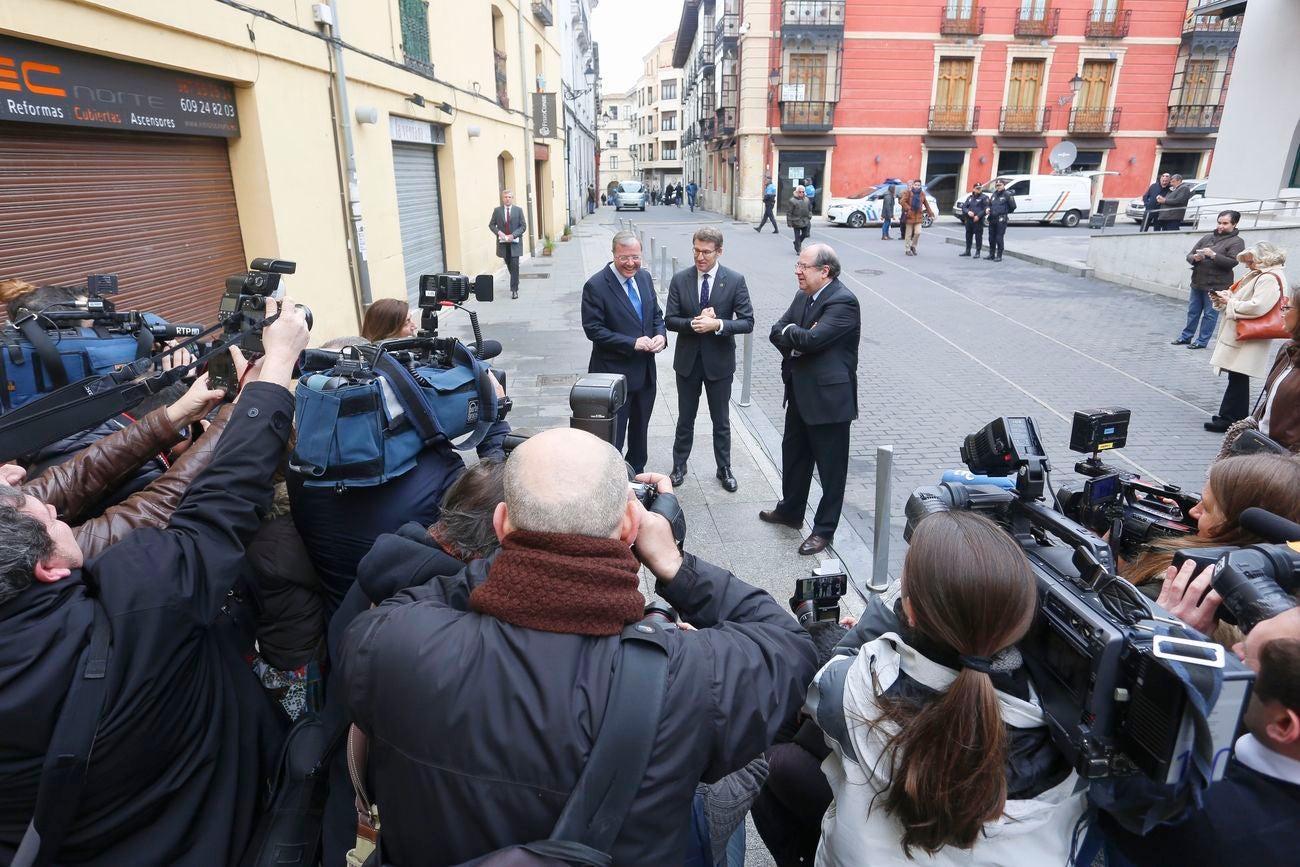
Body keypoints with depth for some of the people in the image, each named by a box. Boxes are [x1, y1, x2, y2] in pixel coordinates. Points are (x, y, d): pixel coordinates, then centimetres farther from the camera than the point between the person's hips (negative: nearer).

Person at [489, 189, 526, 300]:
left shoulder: (518, 210, 0)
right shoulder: (497, 210, 4)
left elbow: (523, 226, -1)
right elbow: (491, 224, 8)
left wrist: (513, 235, -15)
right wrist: (498, 232, -12)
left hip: (515, 242, -2)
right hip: (503, 242, 2)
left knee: (514, 265, -10)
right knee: (509, 265, 13)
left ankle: (514, 289, -6)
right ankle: (515, 283, 35)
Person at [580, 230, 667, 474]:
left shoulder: (645, 277, 4)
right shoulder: (596, 285, -16)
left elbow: (656, 314, 13)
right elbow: (593, 329, -17)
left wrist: (661, 335, -8)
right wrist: (632, 343, -22)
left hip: (645, 371, 7)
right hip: (615, 372, -7)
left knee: (640, 429, 21)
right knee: (613, 435, 4)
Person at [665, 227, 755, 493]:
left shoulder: (735, 281, -9)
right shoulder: (680, 279, -4)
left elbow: (747, 322, -11)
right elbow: (670, 320, -4)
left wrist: (717, 324, -26)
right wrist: (694, 323, -23)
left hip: (719, 361, -1)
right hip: (688, 360, 1)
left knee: (721, 421, 13)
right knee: (685, 419, 15)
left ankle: (724, 469, 30)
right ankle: (679, 466, 31)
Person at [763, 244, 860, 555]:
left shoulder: (843, 302, -19)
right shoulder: (803, 296, 8)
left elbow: (811, 338, -28)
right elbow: (777, 332, 4)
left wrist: (790, 332, -10)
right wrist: (796, 341, -15)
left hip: (829, 397, -9)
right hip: (799, 392, 9)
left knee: (831, 466, 5)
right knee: (793, 454, 22)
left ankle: (824, 529, 17)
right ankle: (790, 510, 41)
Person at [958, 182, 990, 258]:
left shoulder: (984, 198, 1)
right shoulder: (970, 197, 16)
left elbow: (986, 209, -7)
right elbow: (964, 207, 11)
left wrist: (978, 216, -17)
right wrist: (968, 212, -10)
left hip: (978, 220, -5)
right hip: (969, 220, 5)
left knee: (978, 236, -5)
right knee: (968, 235, 12)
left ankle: (978, 252, 0)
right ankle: (967, 251, 23)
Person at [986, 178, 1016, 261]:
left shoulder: (1007, 194, -6)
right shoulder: (994, 194, 14)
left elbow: (1013, 206, -6)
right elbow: (989, 204, 23)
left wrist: (1005, 212, 3)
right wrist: (988, 209, 2)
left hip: (1001, 220, -6)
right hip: (992, 219, 7)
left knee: (999, 238, -6)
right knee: (991, 237, 11)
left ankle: (999, 256, -1)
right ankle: (991, 254, 21)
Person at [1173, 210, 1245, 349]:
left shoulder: (1236, 242, -3)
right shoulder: (1208, 237, 13)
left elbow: (1232, 262, -15)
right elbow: (1189, 255, 11)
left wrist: (1213, 255, -25)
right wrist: (1195, 258, -13)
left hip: (1216, 285, -5)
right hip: (1197, 282, 6)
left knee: (1210, 314, 0)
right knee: (1193, 311, 13)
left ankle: (1202, 341, 5)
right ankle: (1186, 336, 22)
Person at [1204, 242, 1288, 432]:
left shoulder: (1270, 279, -15)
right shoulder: (1258, 275, 16)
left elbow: (1256, 307, -26)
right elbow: (1242, 302, 21)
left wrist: (1230, 302, -15)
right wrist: (1223, 300, 3)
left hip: (1247, 341, -9)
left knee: (1238, 379, -5)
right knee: (1236, 378, 12)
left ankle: (1230, 419, 0)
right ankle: (1229, 415, 18)